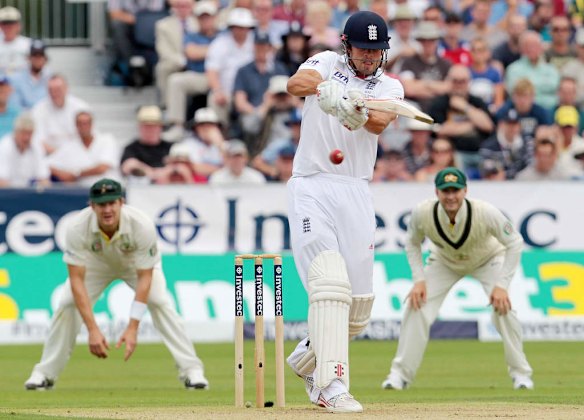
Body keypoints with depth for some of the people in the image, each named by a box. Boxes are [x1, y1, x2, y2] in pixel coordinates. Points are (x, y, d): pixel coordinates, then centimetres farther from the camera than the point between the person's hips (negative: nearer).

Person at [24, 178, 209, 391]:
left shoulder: (143, 225, -39)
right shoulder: (77, 228, -37)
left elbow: (144, 278, -33)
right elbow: (77, 280, -36)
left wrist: (132, 328, -39)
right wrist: (93, 329, -43)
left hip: (137, 263, -1)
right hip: (96, 262, 1)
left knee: (161, 302, -23)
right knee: (67, 305, -16)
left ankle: (192, 371, -16)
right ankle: (44, 374, -1)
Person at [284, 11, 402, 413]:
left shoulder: (390, 87, 10)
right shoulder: (327, 64, 6)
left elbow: (379, 123, -13)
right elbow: (296, 83, -18)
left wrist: (355, 112, -36)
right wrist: (325, 88, -40)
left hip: (356, 194, 3)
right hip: (311, 188, -3)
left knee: (360, 303, 4)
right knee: (330, 284, -20)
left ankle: (308, 358, 31)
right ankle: (331, 385, -25)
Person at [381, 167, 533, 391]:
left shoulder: (486, 212, -38)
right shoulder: (423, 213, -31)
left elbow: (514, 243, -24)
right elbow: (412, 243, -8)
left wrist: (502, 285, -29)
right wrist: (418, 279, -19)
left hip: (488, 259, -2)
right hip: (445, 262, 2)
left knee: (503, 308, -22)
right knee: (417, 306, -13)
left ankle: (520, 373, -3)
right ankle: (400, 374, 1)